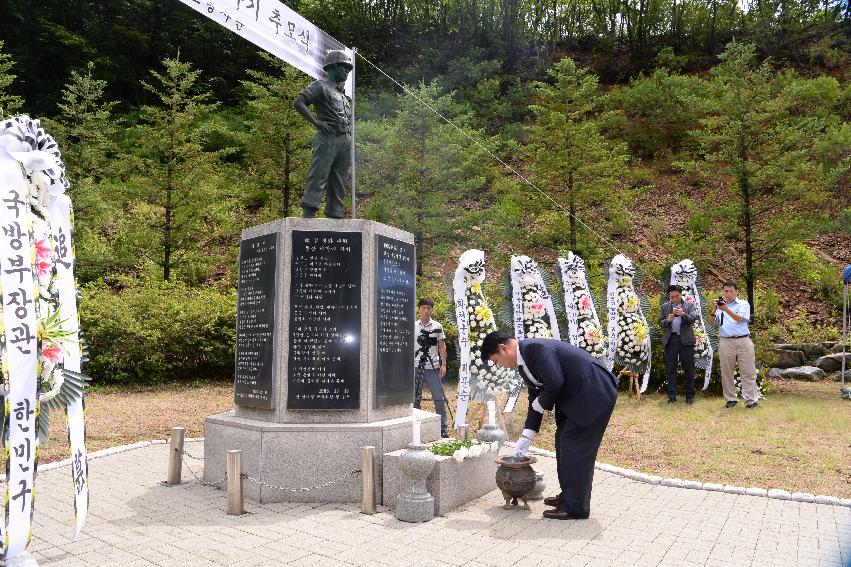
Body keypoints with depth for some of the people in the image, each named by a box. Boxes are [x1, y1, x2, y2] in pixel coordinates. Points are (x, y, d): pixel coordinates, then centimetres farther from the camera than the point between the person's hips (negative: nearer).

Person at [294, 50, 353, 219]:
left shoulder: (343, 92, 25)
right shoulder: (321, 86, 1)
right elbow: (298, 103, -10)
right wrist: (316, 122, -15)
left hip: (345, 140, 8)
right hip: (328, 138, -8)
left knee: (339, 182, 7)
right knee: (318, 177, -11)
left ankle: (335, 215, 11)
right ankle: (309, 214, -12)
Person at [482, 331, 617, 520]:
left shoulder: (535, 348, -23)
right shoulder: (523, 362, 8)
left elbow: (554, 383, -30)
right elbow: (535, 399, 13)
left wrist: (541, 403, -10)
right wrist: (527, 436, 10)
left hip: (595, 393, -10)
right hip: (576, 396, 10)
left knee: (576, 447, -6)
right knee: (564, 443, 16)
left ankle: (575, 507, 5)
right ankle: (569, 496, 29)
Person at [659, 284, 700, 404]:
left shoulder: (690, 305, 8)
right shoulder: (665, 307, 13)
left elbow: (693, 319, -4)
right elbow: (660, 323, 8)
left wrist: (683, 314, -23)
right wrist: (667, 320, -13)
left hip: (686, 340, -1)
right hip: (670, 340, 2)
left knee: (689, 369, 3)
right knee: (670, 369, 2)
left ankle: (690, 396, 11)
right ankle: (672, 396, 7)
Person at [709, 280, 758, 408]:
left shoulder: (744, 304, 6)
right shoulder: (720, 305, 13)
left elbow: (740, 318, -12)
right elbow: (711, 322, 3)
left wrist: (726, 309, -25)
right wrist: (715, 310, -14)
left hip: (743, 341, -2)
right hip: (725, 342, 2)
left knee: (748, 372, -2)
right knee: (726, 373, 5)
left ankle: (751, 399, 1)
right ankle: (731, 399, 15)